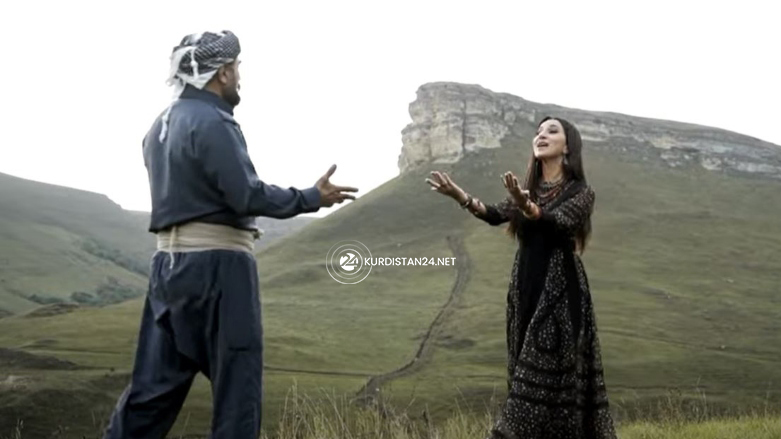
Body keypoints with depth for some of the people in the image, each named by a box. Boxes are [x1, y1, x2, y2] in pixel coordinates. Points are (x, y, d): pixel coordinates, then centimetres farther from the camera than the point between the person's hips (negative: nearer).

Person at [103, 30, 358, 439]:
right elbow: (248, 195, -18)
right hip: (217, 263, -9)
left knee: (155, 384, 12)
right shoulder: (212, 122, -13)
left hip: (170, 261, 9)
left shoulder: (160, 126, 15)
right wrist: (313, 198, -9)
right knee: (236, 384, 1)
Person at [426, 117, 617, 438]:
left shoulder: (581, 192, -3)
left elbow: (557, 222, -22)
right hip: (525, 290, 6)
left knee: (548, 377, -7)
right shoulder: (527, 189, 13)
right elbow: (495, 215, -5)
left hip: (560, 292, -5)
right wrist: (461, 196, -23)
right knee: (527, 376, 8)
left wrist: (527, 207, -43)